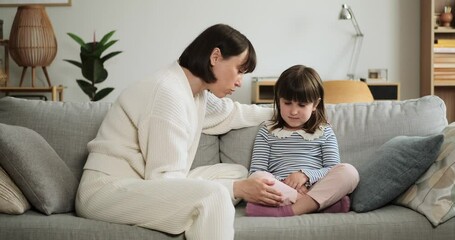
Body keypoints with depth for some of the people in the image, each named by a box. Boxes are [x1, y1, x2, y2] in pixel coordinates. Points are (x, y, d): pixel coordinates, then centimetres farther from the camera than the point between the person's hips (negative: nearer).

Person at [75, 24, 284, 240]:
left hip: (144, 185, 10)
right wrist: (236, 189, -23)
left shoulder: (195, 92, 7)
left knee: (236, 173, 7)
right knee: (212, 195, -30)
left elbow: (230, 113, 30)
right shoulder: (168, 93, -21)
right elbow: (165, 179, -23)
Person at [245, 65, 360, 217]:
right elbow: (256, 172, 7)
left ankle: (291, 210, -35)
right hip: (281, 191, 0)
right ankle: (326, 203, -33)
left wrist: (306, 174, -11)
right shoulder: (267, 132, 17)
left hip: (316, 190, 1)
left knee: (348, 172, -26)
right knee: (257, 178, -32)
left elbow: (334, 171, 8)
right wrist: (283, 184, -12)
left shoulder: (325, 132, 18)